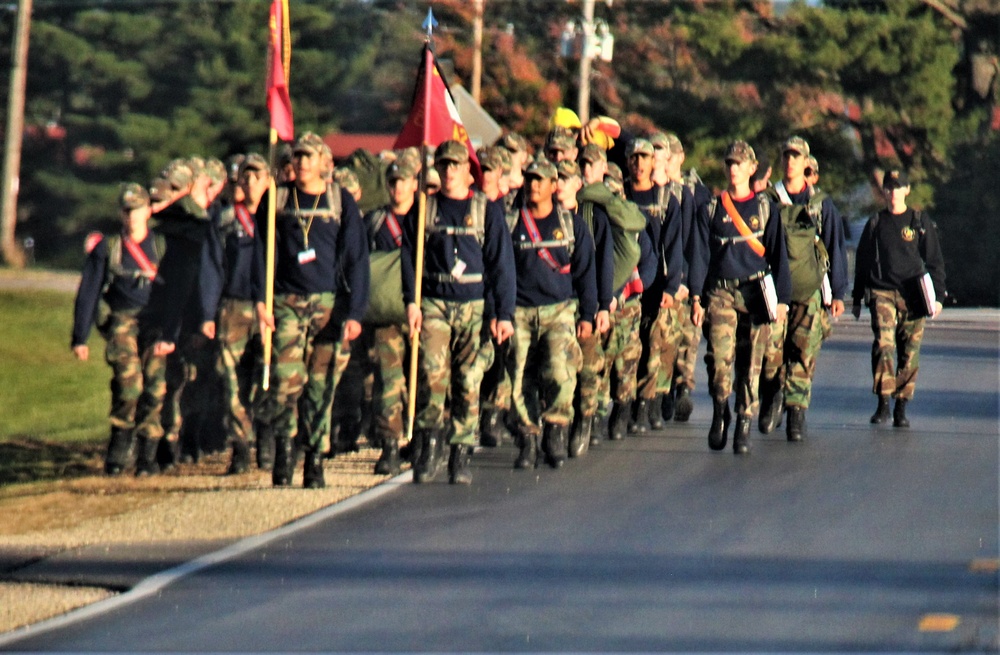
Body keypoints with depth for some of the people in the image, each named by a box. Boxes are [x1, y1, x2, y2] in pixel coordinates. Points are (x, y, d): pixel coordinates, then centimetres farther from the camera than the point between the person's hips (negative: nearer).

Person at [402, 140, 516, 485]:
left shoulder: (487, 210, 7)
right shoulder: (424, 208, 10)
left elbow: (501, 262, 7)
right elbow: (409, 255, 9)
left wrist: (503, 313, 1)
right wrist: (411, 301, -4)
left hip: (474, 306, 0)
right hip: (433, 303, 0)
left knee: (469, 382, -2)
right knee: (432, 374, -17)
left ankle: (461, 457, 4)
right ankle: (429, 446, -9)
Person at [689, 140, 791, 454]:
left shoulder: (765, 208, 9)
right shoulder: (711, 210, 10)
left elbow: (778, 254, 8)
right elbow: (700, 254, 7)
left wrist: (782, 298, 0)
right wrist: (696, 298, -2)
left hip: (755, 294, 0)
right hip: (720, 293, 0)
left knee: (750, 364, -1)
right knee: (719, 359, -14)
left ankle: (744, 425, 6)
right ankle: (720, 412, 8)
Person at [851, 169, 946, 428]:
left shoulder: (921, 222, 7)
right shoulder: (875, 224, 11)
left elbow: (935, 261, 9)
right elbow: (862, 261, 18)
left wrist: (938, 296, 1)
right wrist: (857, 299, 18)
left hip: (912, 297, 0)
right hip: (881, 292, 0)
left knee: (909, 352, 0)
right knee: (883, 344, -18)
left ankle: (901, 408, 9)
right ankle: (883, 403, -14)